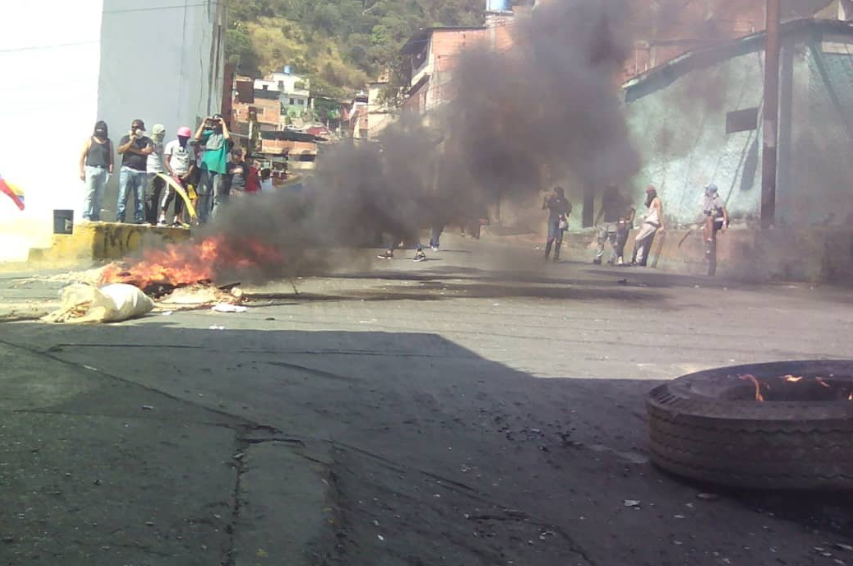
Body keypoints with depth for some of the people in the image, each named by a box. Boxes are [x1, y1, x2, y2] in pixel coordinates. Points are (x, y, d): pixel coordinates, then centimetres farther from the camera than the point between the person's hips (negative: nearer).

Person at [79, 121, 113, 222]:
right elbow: (82, 156, 2)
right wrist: (82, 171, -6)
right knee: (89, 194, -7)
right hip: (91, 169, -2)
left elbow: (111, 158, 9)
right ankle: (86, 216, -8)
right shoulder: (90, 141, 6)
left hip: (104, 171, 3)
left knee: (99, 195, 3)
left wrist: (110, 170, -5)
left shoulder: (109, 143, 13)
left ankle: (96, 216, 6)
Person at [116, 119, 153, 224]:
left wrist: (132, 149, -5)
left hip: (141, 172, 1)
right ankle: (119, 219, -8)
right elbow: (120, 150, -3)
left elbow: (149, 150, -9)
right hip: (127, 170, -1)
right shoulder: (126, 138, 11)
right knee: (123, 196, -7)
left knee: (139, 198, 1)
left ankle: (139, 220, 4)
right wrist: (131, 142, -9)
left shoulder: (147, 140, 10)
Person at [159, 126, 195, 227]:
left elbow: (192, 163, 10)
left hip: (184, 176, 4)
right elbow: (166, 161, -2)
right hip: (173, 174, -4)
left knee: (181, 197, 2)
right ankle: (162, 217, -17)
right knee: (170, 194, -15)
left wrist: (188, 174, -7)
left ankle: (176, 220, 3)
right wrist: (172, 173, -13)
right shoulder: (171, 145, 3)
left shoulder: (190, 148, 12)